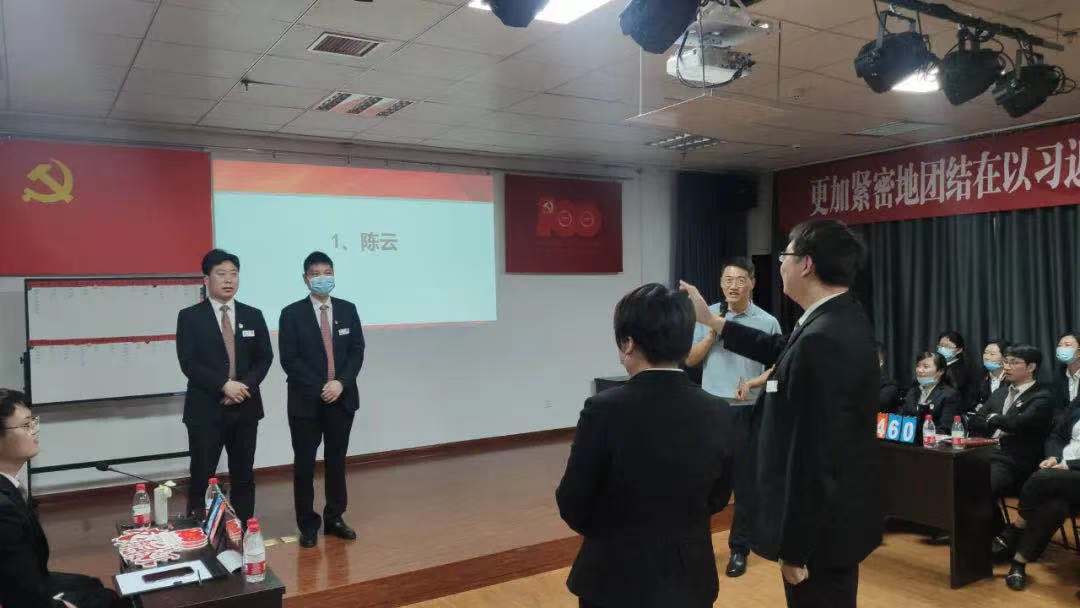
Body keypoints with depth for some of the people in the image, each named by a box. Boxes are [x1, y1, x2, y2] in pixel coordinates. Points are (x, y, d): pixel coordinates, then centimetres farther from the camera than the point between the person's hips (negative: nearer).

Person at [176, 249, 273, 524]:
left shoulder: (253, 316, 9)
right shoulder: (190, 317, 0)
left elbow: (265, 358, 5)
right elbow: (188, 363, -9)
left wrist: (246, 386, -12)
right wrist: (224, 385, -18)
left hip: (245, 408, 3)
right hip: (205, 409, -3)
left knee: (243, 475, 9)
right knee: (202, 477, 0)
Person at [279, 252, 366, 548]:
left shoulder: (348, 310, 6)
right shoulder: (292, 313, -3)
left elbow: (357, 351, 3)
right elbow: (289, 360, -8)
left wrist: (341, 383, -12)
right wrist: (320, 388, -14)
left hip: (342, 398, 3)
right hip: (306, 400, -3)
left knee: (337, 460, 11)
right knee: (304, 464, 3)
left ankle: (334, 518, 24)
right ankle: (308, 524, 16)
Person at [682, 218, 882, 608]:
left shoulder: (822, 341, -27)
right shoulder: (842, 318, 4)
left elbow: (813, 455, -27)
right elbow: (784, 351, 22)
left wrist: (795, 549, -20)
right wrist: (712, 321, 26)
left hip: (819, 526, -9)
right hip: (840, 516, 9)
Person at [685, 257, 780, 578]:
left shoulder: (767, 322, -4)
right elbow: (690, 359, 4)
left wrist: (753, 383, -19)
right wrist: (712, 334, -10)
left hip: (746, 411, -2)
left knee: (744, 481, 7)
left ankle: (739, 548, 20)